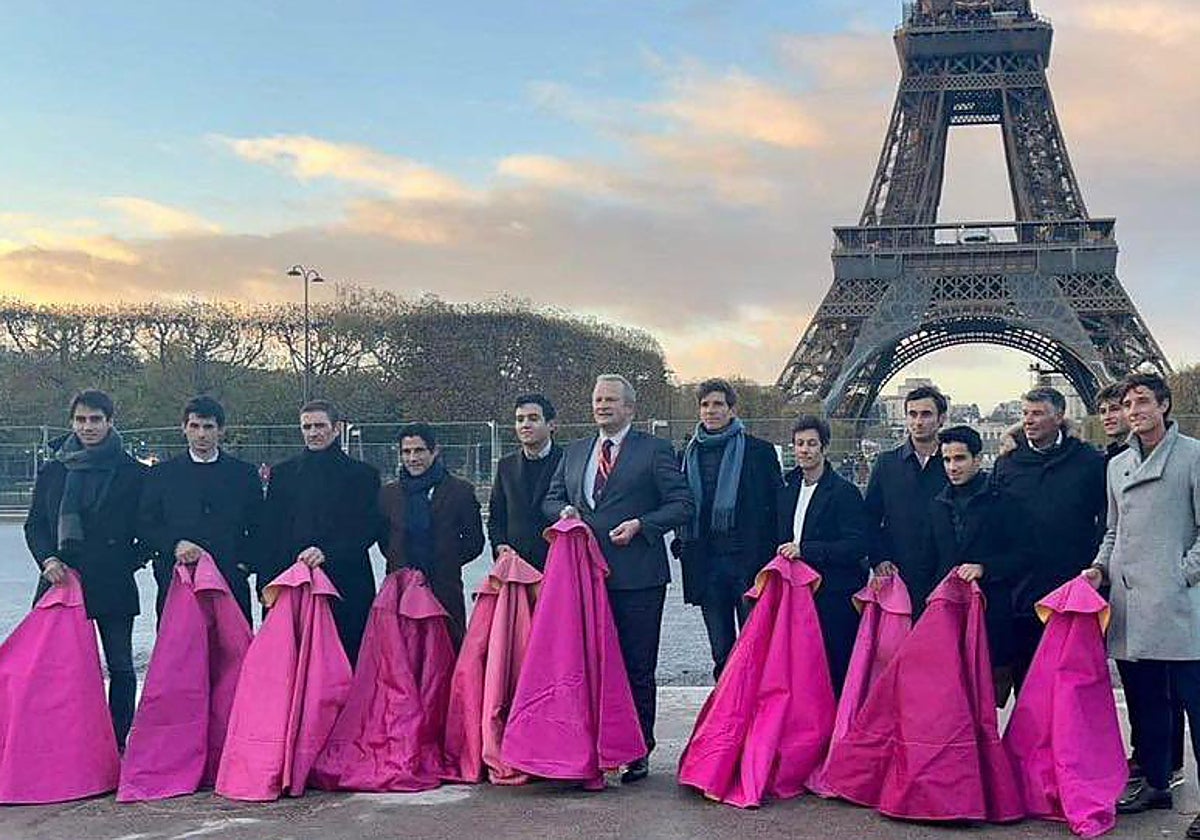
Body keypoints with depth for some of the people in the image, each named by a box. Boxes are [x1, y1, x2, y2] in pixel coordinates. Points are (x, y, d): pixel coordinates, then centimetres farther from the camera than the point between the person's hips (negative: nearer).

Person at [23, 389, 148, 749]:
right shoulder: (53, 471, 10)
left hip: (114, 584, -2)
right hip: (61, 580, 2)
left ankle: (117, 744, 12)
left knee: (120, 667, 3)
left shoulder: (133, 473, 2)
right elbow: (34, 524, 10)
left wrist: (131, 560, -4)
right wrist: (47, 559, -6)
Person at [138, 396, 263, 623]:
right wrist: (175, 545, -10)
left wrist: (246, 562, -2)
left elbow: (258, 529, 13)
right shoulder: (162, 473, 12)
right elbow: (145, 525, 6)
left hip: (231, 581, 0)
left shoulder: (245, 474, 12)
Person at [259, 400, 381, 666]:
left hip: (346, 587, -2)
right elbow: (269, 535, 11)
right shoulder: (282, 473, 16)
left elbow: (369, 529, -1)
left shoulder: (362, 474, 8)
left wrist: (327, 553, -15)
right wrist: (266, 585, 1)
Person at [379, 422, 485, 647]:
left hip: (446, 590, -2)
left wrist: (447, 563, 2)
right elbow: (383, 539, 19)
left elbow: (475, 541, 7)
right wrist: (400, 566, 8)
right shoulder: (388, 493, 12)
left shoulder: (461, 491, 4)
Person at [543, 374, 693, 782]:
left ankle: (638, 752, 12)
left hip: (636, 577, -5)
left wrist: (640, 525, -15)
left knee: (637, 668, 2)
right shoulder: (575, 453, 16)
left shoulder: (655, 450, 0)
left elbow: (683, 505, -4)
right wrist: (565, 511, 1)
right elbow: (551, 499, 23)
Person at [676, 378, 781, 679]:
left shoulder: (759, 451, 2)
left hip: (749, 560, -3)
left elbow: (777, 505, 0)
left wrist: (770, 558, -6)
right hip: (706, 562, 4)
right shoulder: (689, 454, 12)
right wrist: (684, 545, 6)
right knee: (721, 651, 10)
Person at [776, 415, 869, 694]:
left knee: (836, 669, -3)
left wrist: (805, 550, -18)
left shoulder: (845, 492, -7)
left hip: (835, 597, -6)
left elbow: (858, 545, -15)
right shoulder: (787, 490, 15)